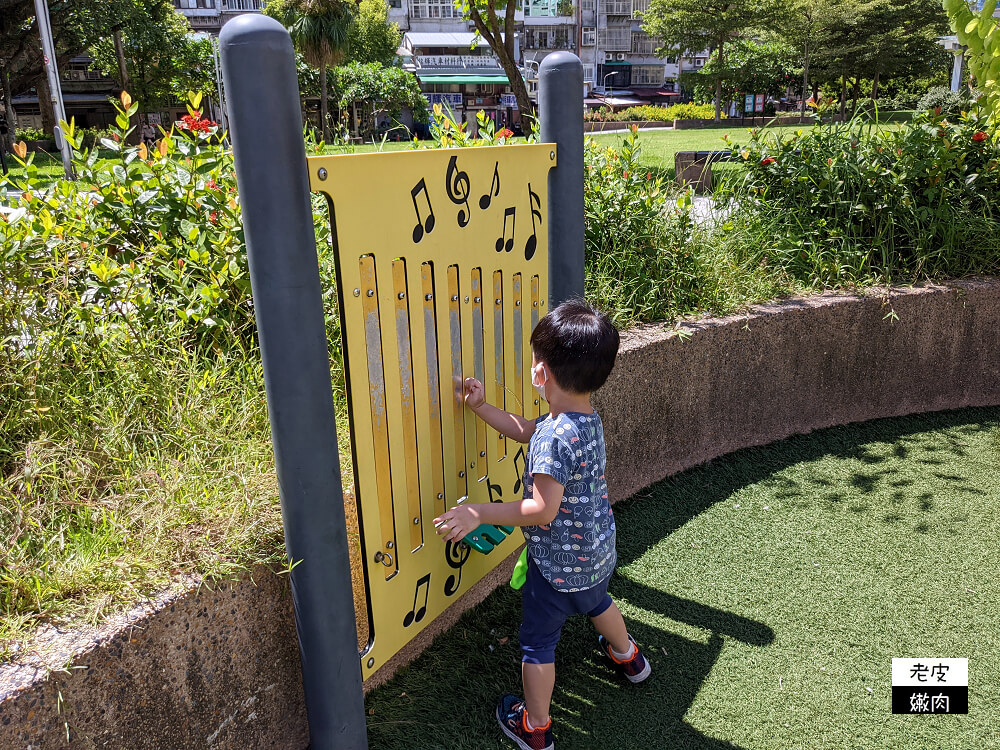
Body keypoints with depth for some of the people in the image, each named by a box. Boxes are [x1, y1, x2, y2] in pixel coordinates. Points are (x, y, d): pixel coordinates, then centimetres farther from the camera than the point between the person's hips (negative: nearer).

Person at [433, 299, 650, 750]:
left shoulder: (556, 437, -33)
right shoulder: (589, 419, -4)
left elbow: (543, 510, -32)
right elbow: (526, 430, 10)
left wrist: (478, 513, -28)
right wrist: (481, 409, 10)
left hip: (558, 563, -9)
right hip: (597, 552, 9)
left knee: (538, 643, 13)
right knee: (597, 602, 37)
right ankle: (627, 658, 64)